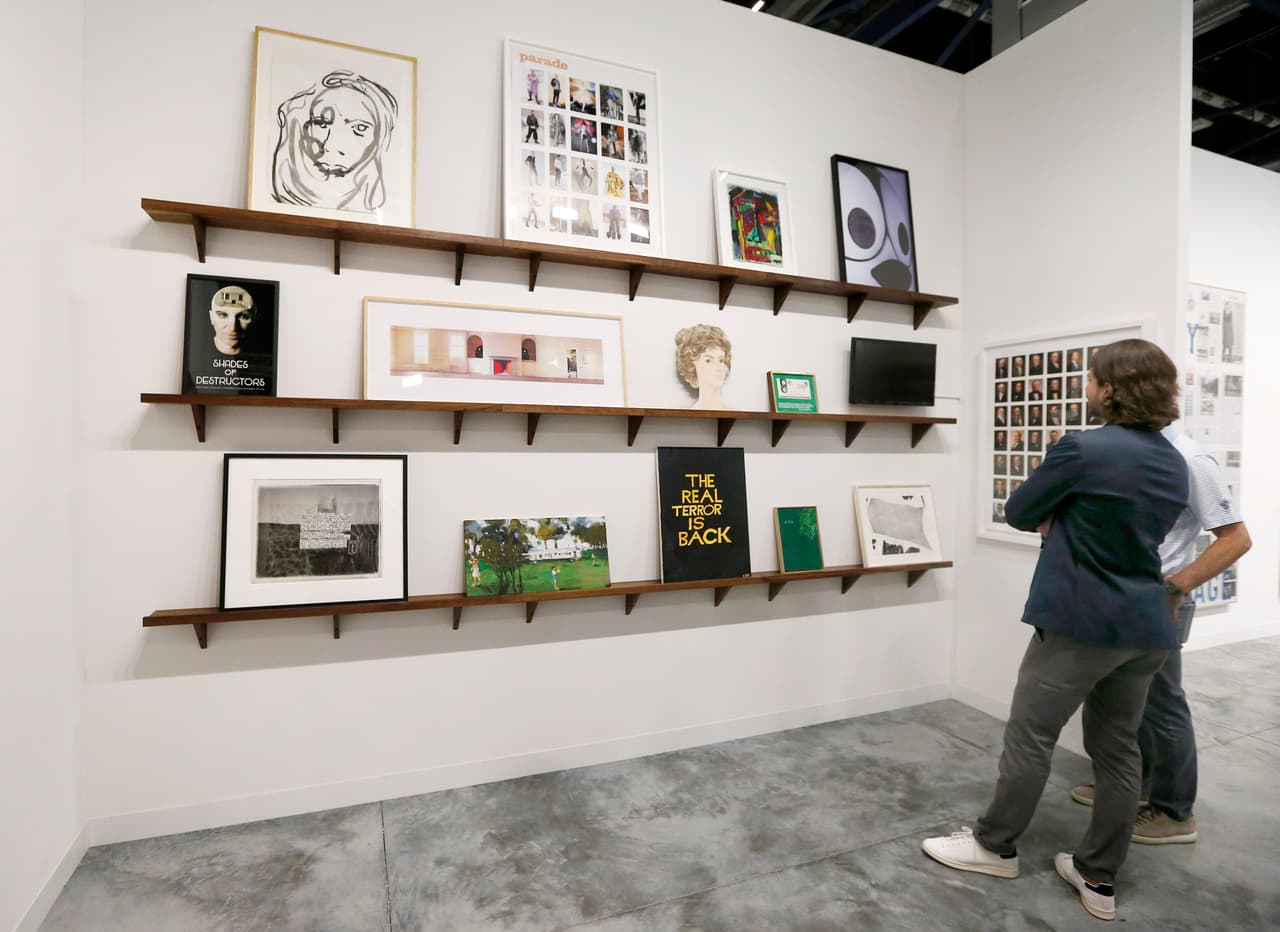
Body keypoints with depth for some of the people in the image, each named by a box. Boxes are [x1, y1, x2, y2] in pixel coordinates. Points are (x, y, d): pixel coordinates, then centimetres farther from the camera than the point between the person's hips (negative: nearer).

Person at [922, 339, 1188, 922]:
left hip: (1081, 622, -8)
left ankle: (995, 846, 23)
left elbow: (1018, 513, -7)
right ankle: (1100, 879, 27)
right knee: (1118, 747, 15)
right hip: (1146, 626, 8)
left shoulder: (1083, 449, -17)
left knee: (1030, 735, 7)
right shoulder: (1174, 464, 8)